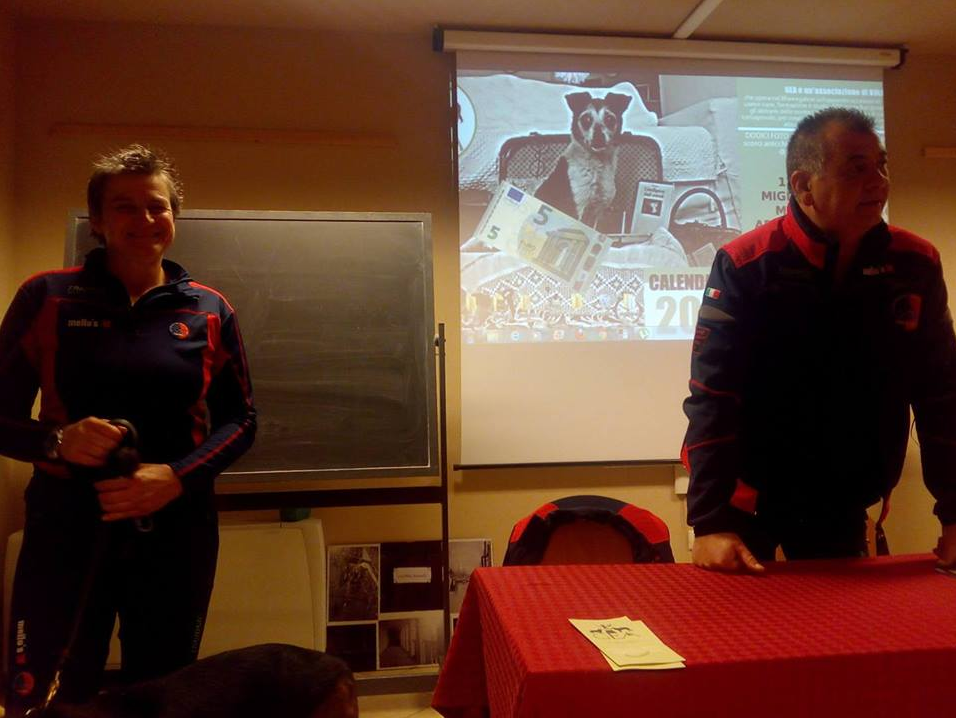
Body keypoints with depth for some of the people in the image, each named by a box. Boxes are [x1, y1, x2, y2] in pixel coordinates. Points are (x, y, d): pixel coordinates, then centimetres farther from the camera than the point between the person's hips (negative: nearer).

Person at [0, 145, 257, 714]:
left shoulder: (209, 310, 2)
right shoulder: (47, 298, 0)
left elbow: (241, 420, 3)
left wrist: (177, 476, -14)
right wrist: (57, 440, -20)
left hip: (177, 534, 2)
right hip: (66, 529, -1)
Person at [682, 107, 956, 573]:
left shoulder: (915, 264, -5)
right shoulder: (745, 265, -17)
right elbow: (712, 398, -19)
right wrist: (711, 521, -23)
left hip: (845, 505, 4)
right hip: (750, 498, -3)